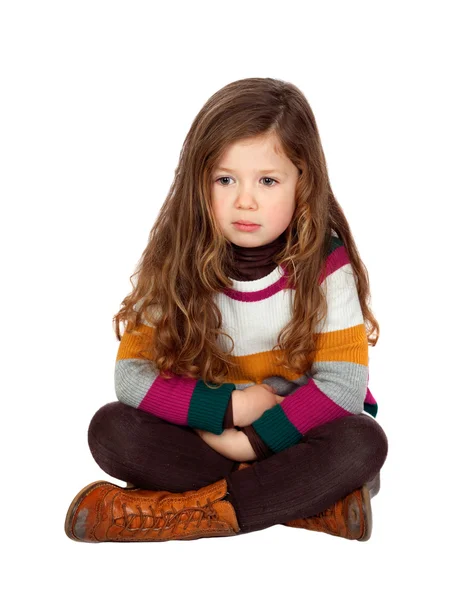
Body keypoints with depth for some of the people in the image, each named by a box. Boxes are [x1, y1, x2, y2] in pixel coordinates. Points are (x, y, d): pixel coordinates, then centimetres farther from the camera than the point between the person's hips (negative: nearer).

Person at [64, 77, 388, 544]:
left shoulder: (325, 263, -13)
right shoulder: (176, 263, -8)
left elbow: (343, 384, -17)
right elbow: (131, 373, -11)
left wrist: (254, 438, -22)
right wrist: (228, 405, -21)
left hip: (294, 436, -2)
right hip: (205, 433, 2)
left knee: (362, 442, -33)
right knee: (109, 429, -23)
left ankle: (191, 510, -26)